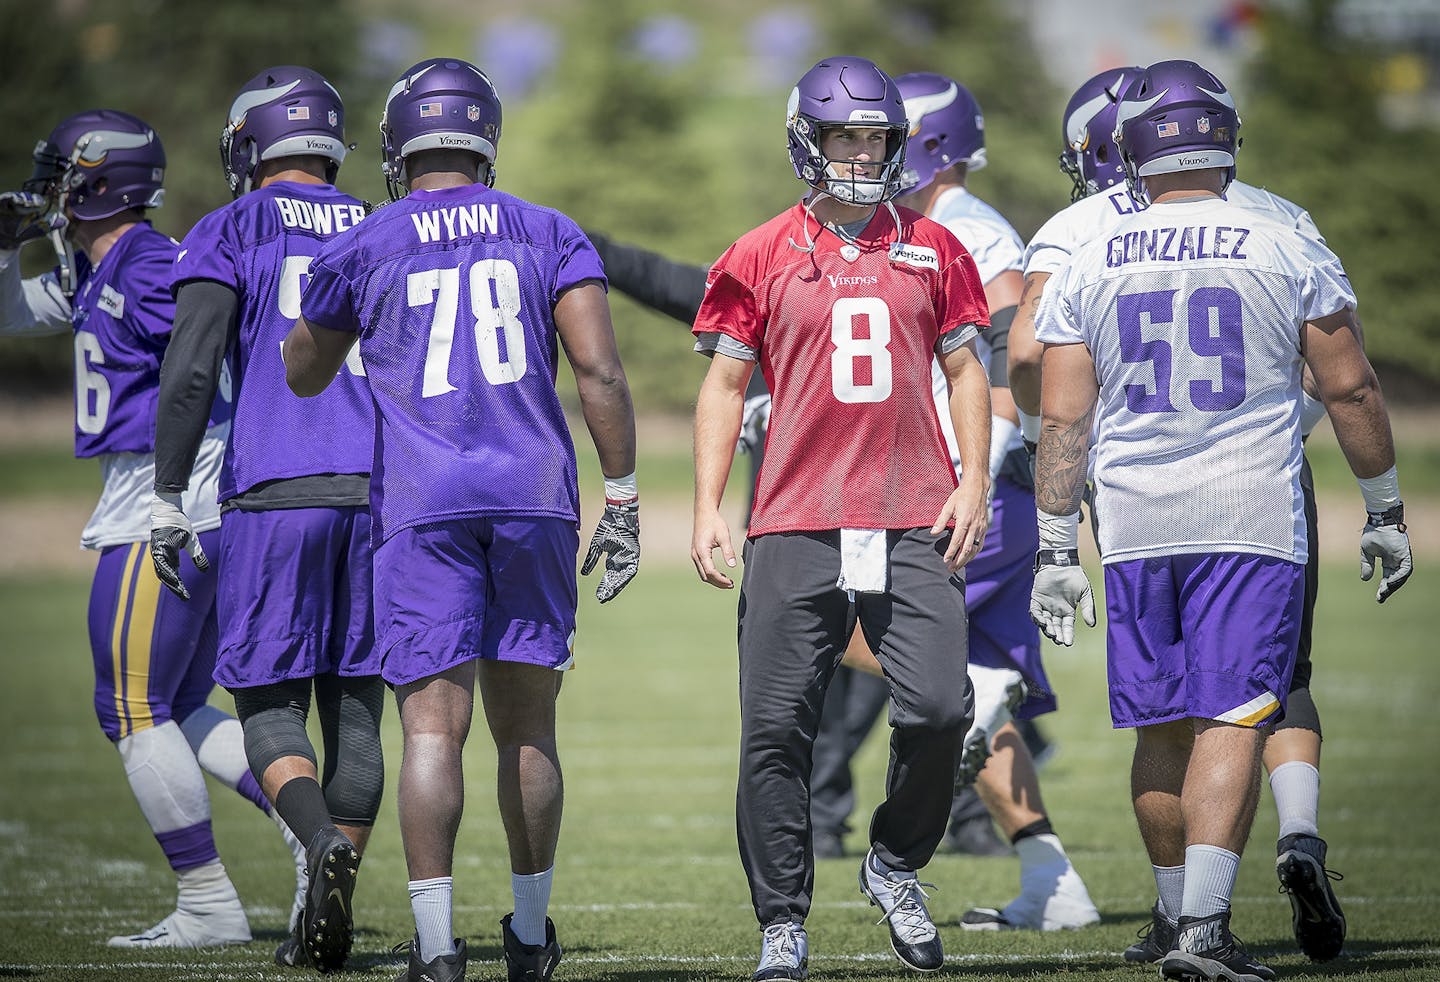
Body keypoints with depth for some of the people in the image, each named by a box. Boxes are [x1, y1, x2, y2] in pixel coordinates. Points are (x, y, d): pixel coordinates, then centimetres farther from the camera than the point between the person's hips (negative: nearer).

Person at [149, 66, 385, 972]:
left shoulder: (229, 235, 3)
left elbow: (191, 370, -7)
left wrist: (169, 501, -2)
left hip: (276, 491, -3)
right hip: (380, 490, 3)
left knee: (270, 701, 3)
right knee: (355, 706, 8)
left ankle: (324, 844, -25)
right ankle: (326, 924, 8)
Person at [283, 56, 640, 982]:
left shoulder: (363, 252, 6)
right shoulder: (551, 237, 8)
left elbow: (303, 377, 21)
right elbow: (601, 371, 0)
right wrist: (622, 502, 4)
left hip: (422, 504, -2)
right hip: (535, 493, 2)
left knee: (433, 725, -5)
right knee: (527, 724, 12)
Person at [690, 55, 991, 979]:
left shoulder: (933, 252, 11)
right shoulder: (761, 258, 7)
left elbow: (965, 372, 15)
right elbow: (725, 384, 8)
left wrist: (974, 483, 3)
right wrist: (707, 510, 0)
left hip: (914, 523, 1)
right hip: (796, 524, -1)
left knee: (939, 710, -10)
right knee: (777, 730, -3)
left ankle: (895, 867, 16)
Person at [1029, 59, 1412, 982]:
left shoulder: (1088, 268, 3)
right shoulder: (1287, 252, -2)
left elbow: (1063, 418, 3)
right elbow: (1351, 389, 2)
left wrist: (1057, 551, 8)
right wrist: (1386, 512, 13)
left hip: (1135, 523, 2)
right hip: (1253, 519, -2)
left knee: (1163, 729, 12)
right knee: (1231, 721, -6)